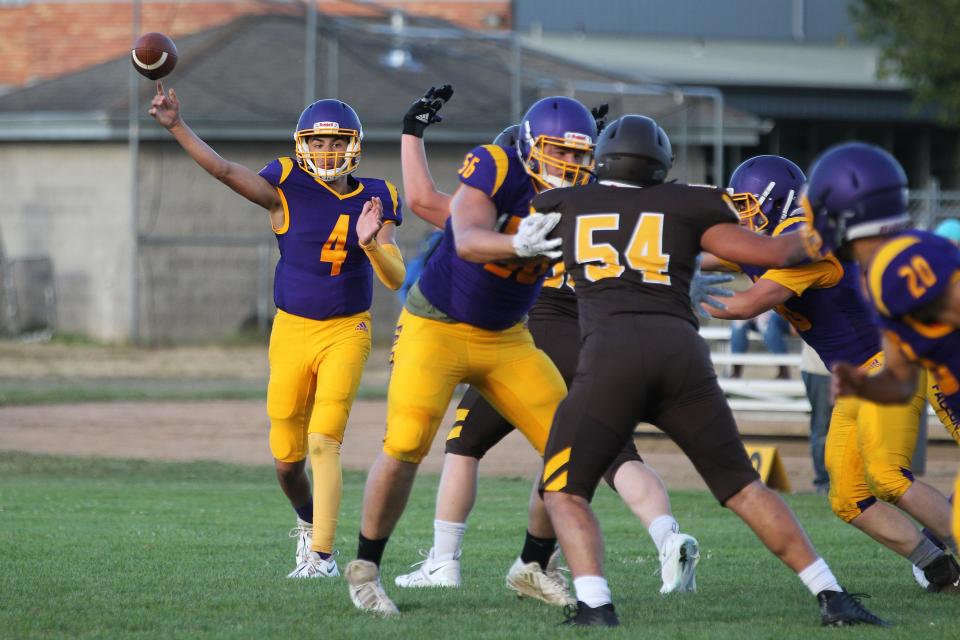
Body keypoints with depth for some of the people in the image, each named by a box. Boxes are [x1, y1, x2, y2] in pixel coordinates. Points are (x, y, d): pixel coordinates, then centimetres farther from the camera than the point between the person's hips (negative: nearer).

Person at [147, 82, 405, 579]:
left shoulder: (374, 201, 0)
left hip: (346, 333, -1)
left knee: (324, 443, -17)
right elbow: (225, 170, -16)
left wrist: (370, 243, -25)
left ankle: (321, 555, -14)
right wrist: (176, 127, -26)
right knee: (287, 459, 7)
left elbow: (395, 279, -5)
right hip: (291, 332, 1)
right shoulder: (287, 189, -4)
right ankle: (308, 523, 38)